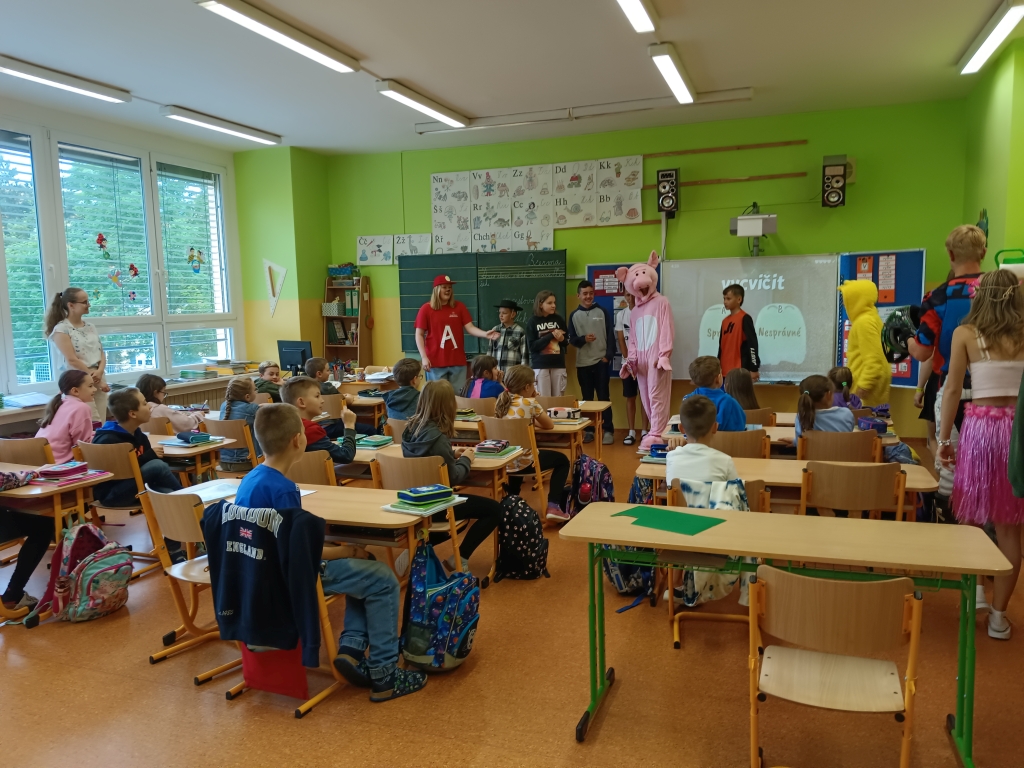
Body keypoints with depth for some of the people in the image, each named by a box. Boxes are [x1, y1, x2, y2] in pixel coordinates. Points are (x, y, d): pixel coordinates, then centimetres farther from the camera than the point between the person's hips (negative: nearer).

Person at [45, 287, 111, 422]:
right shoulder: (61, 329, -6)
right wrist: (94, 377, -12)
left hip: (98, 379, 6)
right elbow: (72, 360, -13)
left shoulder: (90, 327, 14)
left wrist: (100, 372, -8)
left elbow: (102, 353, 12)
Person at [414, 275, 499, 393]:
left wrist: (485, 334, -19)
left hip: (458, 361, 3)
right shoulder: (426, 309, -2)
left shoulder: (459, 307, 6)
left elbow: (469, 328, 0)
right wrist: (424, 357, -10)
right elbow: (419, 335, -1)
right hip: (435, 362, -2)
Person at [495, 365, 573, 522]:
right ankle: (553, 506, 5)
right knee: (562, 460, 17)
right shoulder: (530, 403, -11)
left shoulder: (501, 401, 7)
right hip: (523, 462, -6)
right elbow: (549, 425, 5)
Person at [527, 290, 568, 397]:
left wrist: (562, 339, -11)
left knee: (558, 398, 7)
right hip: (540, 365, -3)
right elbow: (532, 346, -11)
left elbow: (567, 341, 12)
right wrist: (551, 335, -15)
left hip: (558, 364, 3)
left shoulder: (558, 319, 4)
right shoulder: (533, 322, -3)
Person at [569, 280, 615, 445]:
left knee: (604, 397, 0)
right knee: (587, 398, 7)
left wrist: (608, 356, -7)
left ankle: (608, 430, 3)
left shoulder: (602, 312, 3)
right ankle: (588, 430, 14)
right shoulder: (574, 315, 6)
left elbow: (610, 335, 1)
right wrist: (583, 339, -15)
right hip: (583, 363, 2)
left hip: (601, 361, -1)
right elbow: (571, 339, 5)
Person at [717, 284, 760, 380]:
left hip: (740, 372, -8)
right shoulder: (725, 321, 15)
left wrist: (753, 369, -15)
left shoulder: (744, 319, -8)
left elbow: (752, 344, -12)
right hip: (725, 372, 8)